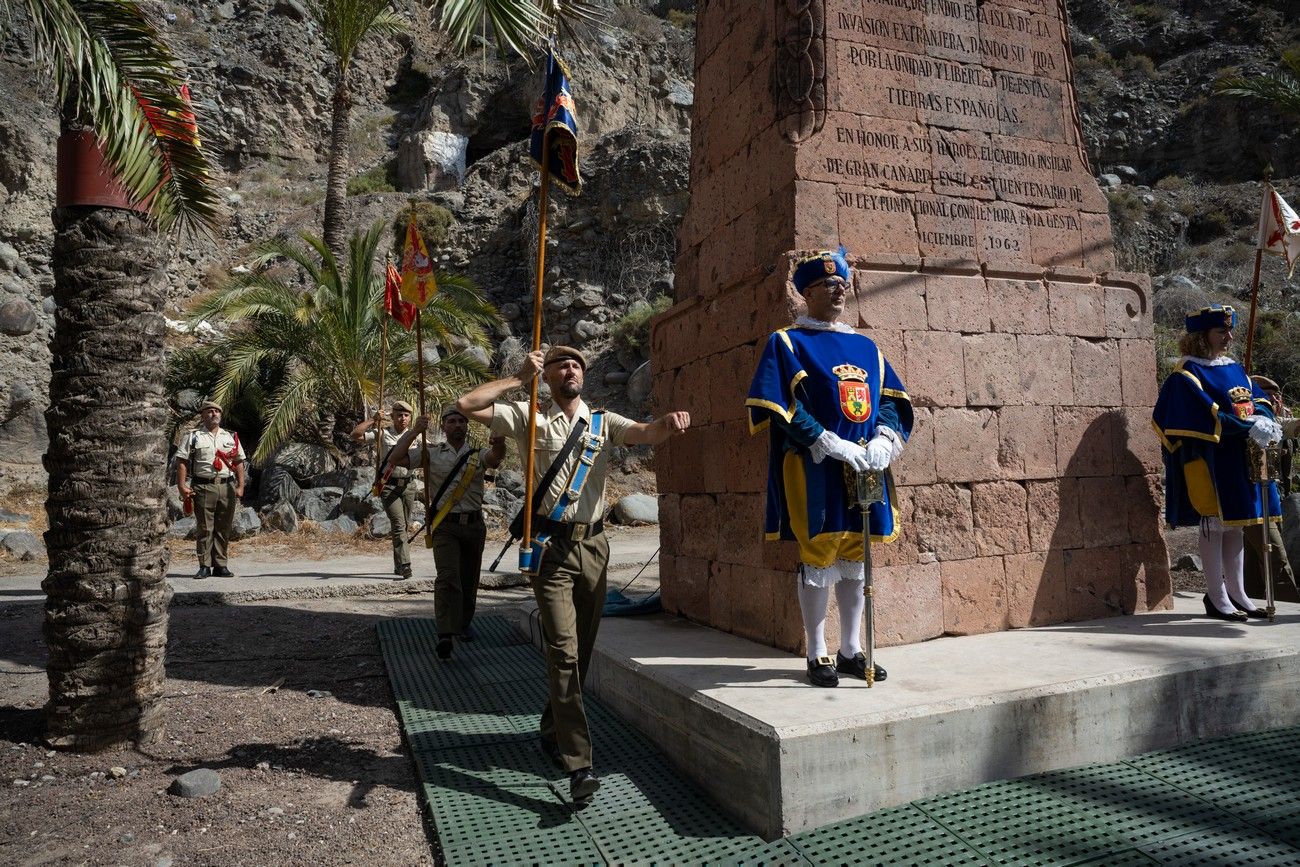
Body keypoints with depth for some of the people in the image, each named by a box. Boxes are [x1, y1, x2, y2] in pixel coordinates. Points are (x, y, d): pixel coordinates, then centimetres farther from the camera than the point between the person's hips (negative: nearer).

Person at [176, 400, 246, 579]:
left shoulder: (231, 437, 14)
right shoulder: (193, 437, 5)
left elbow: (239, 463, 12)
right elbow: (182, 462, 0)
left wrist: (240, 486, 3)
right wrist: (182, 486, -10)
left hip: (227, 487, 3)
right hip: (203, 487, -3)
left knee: (223, 529, 5)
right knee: (205, 529, 0)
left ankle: (220, 565, 13)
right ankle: (204, 566, 7)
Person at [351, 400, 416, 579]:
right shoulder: (383, 434, -1)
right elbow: (355, 436, -8)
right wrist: (373, 420, -14)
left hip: (408, 485, 4)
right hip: (389, 485, -4)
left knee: (405, 525, 11)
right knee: (398, 525, -15)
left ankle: (399, 565, 25)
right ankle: (404, 566, -18)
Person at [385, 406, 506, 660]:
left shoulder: (478, 454, 7)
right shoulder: (432, 453, 5)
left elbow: (494, 459, -17)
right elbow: (395, 459, -3)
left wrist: (499, 445, -42)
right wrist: (414, 431, -11)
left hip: (474, 524, 3)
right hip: (445, 526, -3)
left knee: (469, 579, 11)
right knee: (448, 577, -18)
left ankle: (463, 625, 29)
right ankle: (445, 635, -24)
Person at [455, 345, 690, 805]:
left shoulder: (603, 421, 11)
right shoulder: (528, 417, 5)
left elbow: (645, 433, -7)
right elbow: (466, 406, -3)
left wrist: (669, 422, -30)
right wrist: (518, 379, -4)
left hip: (593, 544, 4)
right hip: (550, 543, -4)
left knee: (581, 649, 13)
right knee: (564, 650, -10)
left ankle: (553, 731, 34)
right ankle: (579, 765, -11)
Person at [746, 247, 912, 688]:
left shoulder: (866, 347, 18)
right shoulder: (787, 343, 1)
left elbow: (892, 399, 14)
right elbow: (779, 407, -10)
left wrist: (883, 439, -7)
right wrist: (831, 444, -18)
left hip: (865, 469, 6)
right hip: (815, 470, -5)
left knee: (855, 557, 11)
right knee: (818, 557, -2)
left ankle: (851, 650, 24)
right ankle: (817, 656, 12)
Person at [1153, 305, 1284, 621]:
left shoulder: (1234, 369, 15)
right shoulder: (1188, 374, -9)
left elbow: (1259, 399, 10)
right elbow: (1209, 417, -17)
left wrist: (1264, 420, -11)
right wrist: (1250, 429, -20)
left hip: (1240, 461, 8)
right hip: (1211, 460, -8)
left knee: (1234, 525, 12)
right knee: (1214, 525, -2)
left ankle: (1237, 594, 20)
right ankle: (1217, 598, 6)